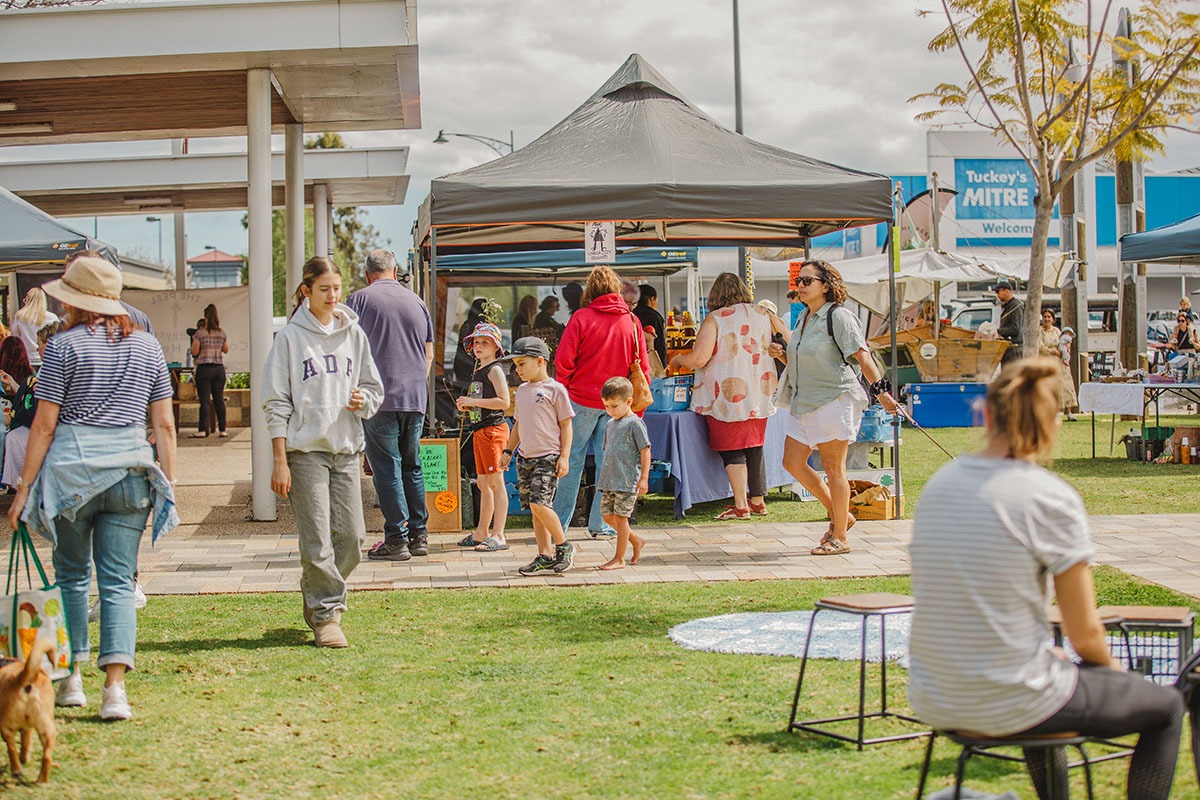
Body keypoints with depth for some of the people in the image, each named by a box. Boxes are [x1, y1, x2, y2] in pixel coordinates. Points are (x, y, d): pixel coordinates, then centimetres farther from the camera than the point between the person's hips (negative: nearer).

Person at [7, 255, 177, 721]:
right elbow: (164, 424, 9)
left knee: (72, 573, 15)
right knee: (118, 581, 3)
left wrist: (24, 488, 1)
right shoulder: (147, 347, 9)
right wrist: (169, 483, 14)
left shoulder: (64, 346, -3)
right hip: (132, 470, 3)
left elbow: (44, 425, -4)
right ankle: (115, 687, -9)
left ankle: (72, 679, 18)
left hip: (72, 467, -2)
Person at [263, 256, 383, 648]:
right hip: (305, 449, -4)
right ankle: (325, 615, 5)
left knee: (351, 535, 1)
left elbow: (374, 388, 18)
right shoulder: (290, 337, -1)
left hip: (347, 448, 4)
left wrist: (363, 401, -7)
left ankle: (318, 597, 23)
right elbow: (276, 403, -3)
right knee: (317, 540, -7)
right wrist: (280, 461, -8)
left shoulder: (354, 334, 11)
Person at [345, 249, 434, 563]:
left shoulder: (360, 299, -2)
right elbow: (429, 354, 16)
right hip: (416, 398, 5)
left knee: (387, 468, -1)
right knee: (412, 466, 14)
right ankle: (419, 535, 16)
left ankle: (397, 539, -1)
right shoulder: (416, 301, 12)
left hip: (379, 397, -5)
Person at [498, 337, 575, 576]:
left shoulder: (555, 389, -6)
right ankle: (545, 556, 12)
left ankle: (564, 546, -1)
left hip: (548, 457, -7)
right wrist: (508, 451, 20)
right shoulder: (522, 390, 15)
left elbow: (566, 425, -5)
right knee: (534, 507, 7)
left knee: (539, 503, -18)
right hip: (525, 457, 7)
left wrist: (564, 456, -11)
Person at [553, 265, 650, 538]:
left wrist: (566, 389, 5)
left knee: (572, 460, 5)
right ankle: (600, 523, 9)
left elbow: (563, 360, -10)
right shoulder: (632, 321, 3)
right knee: (609, 462, 7)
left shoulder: (581, 317, -7)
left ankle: (559, 523, 8)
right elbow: (642, 368, 5)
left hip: (582, 400, -2)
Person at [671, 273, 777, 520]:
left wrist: (678, 359, 6)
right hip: (759, 395, 5)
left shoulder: (715, 319, -10)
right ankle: (758, 501, 20)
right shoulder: (763, 314, 7)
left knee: (732, 451, 0)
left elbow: (698, 359, -15)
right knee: (754, 448, 15)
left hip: (728, 396, -5)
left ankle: (740, 506, -1)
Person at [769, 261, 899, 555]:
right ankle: (839, 515, 22)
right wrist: (782, 354, 5)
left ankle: (839, 537, 8)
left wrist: (881, 389, -28)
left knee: (832, 467, -3)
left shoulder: (838, 316, -11)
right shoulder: (804, 317, 15)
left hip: (833, 399, -9)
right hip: (803, 403, 9)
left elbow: (861, 355, -18)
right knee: (793, 462, 7)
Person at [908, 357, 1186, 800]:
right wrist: (1109, 664, 13)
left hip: (933, 702, 6)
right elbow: (1085, 635, -9)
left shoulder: (940, 483, 2)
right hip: (1009, 706, -6)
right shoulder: (1052, 498, -15)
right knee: (1167, 707, 19)